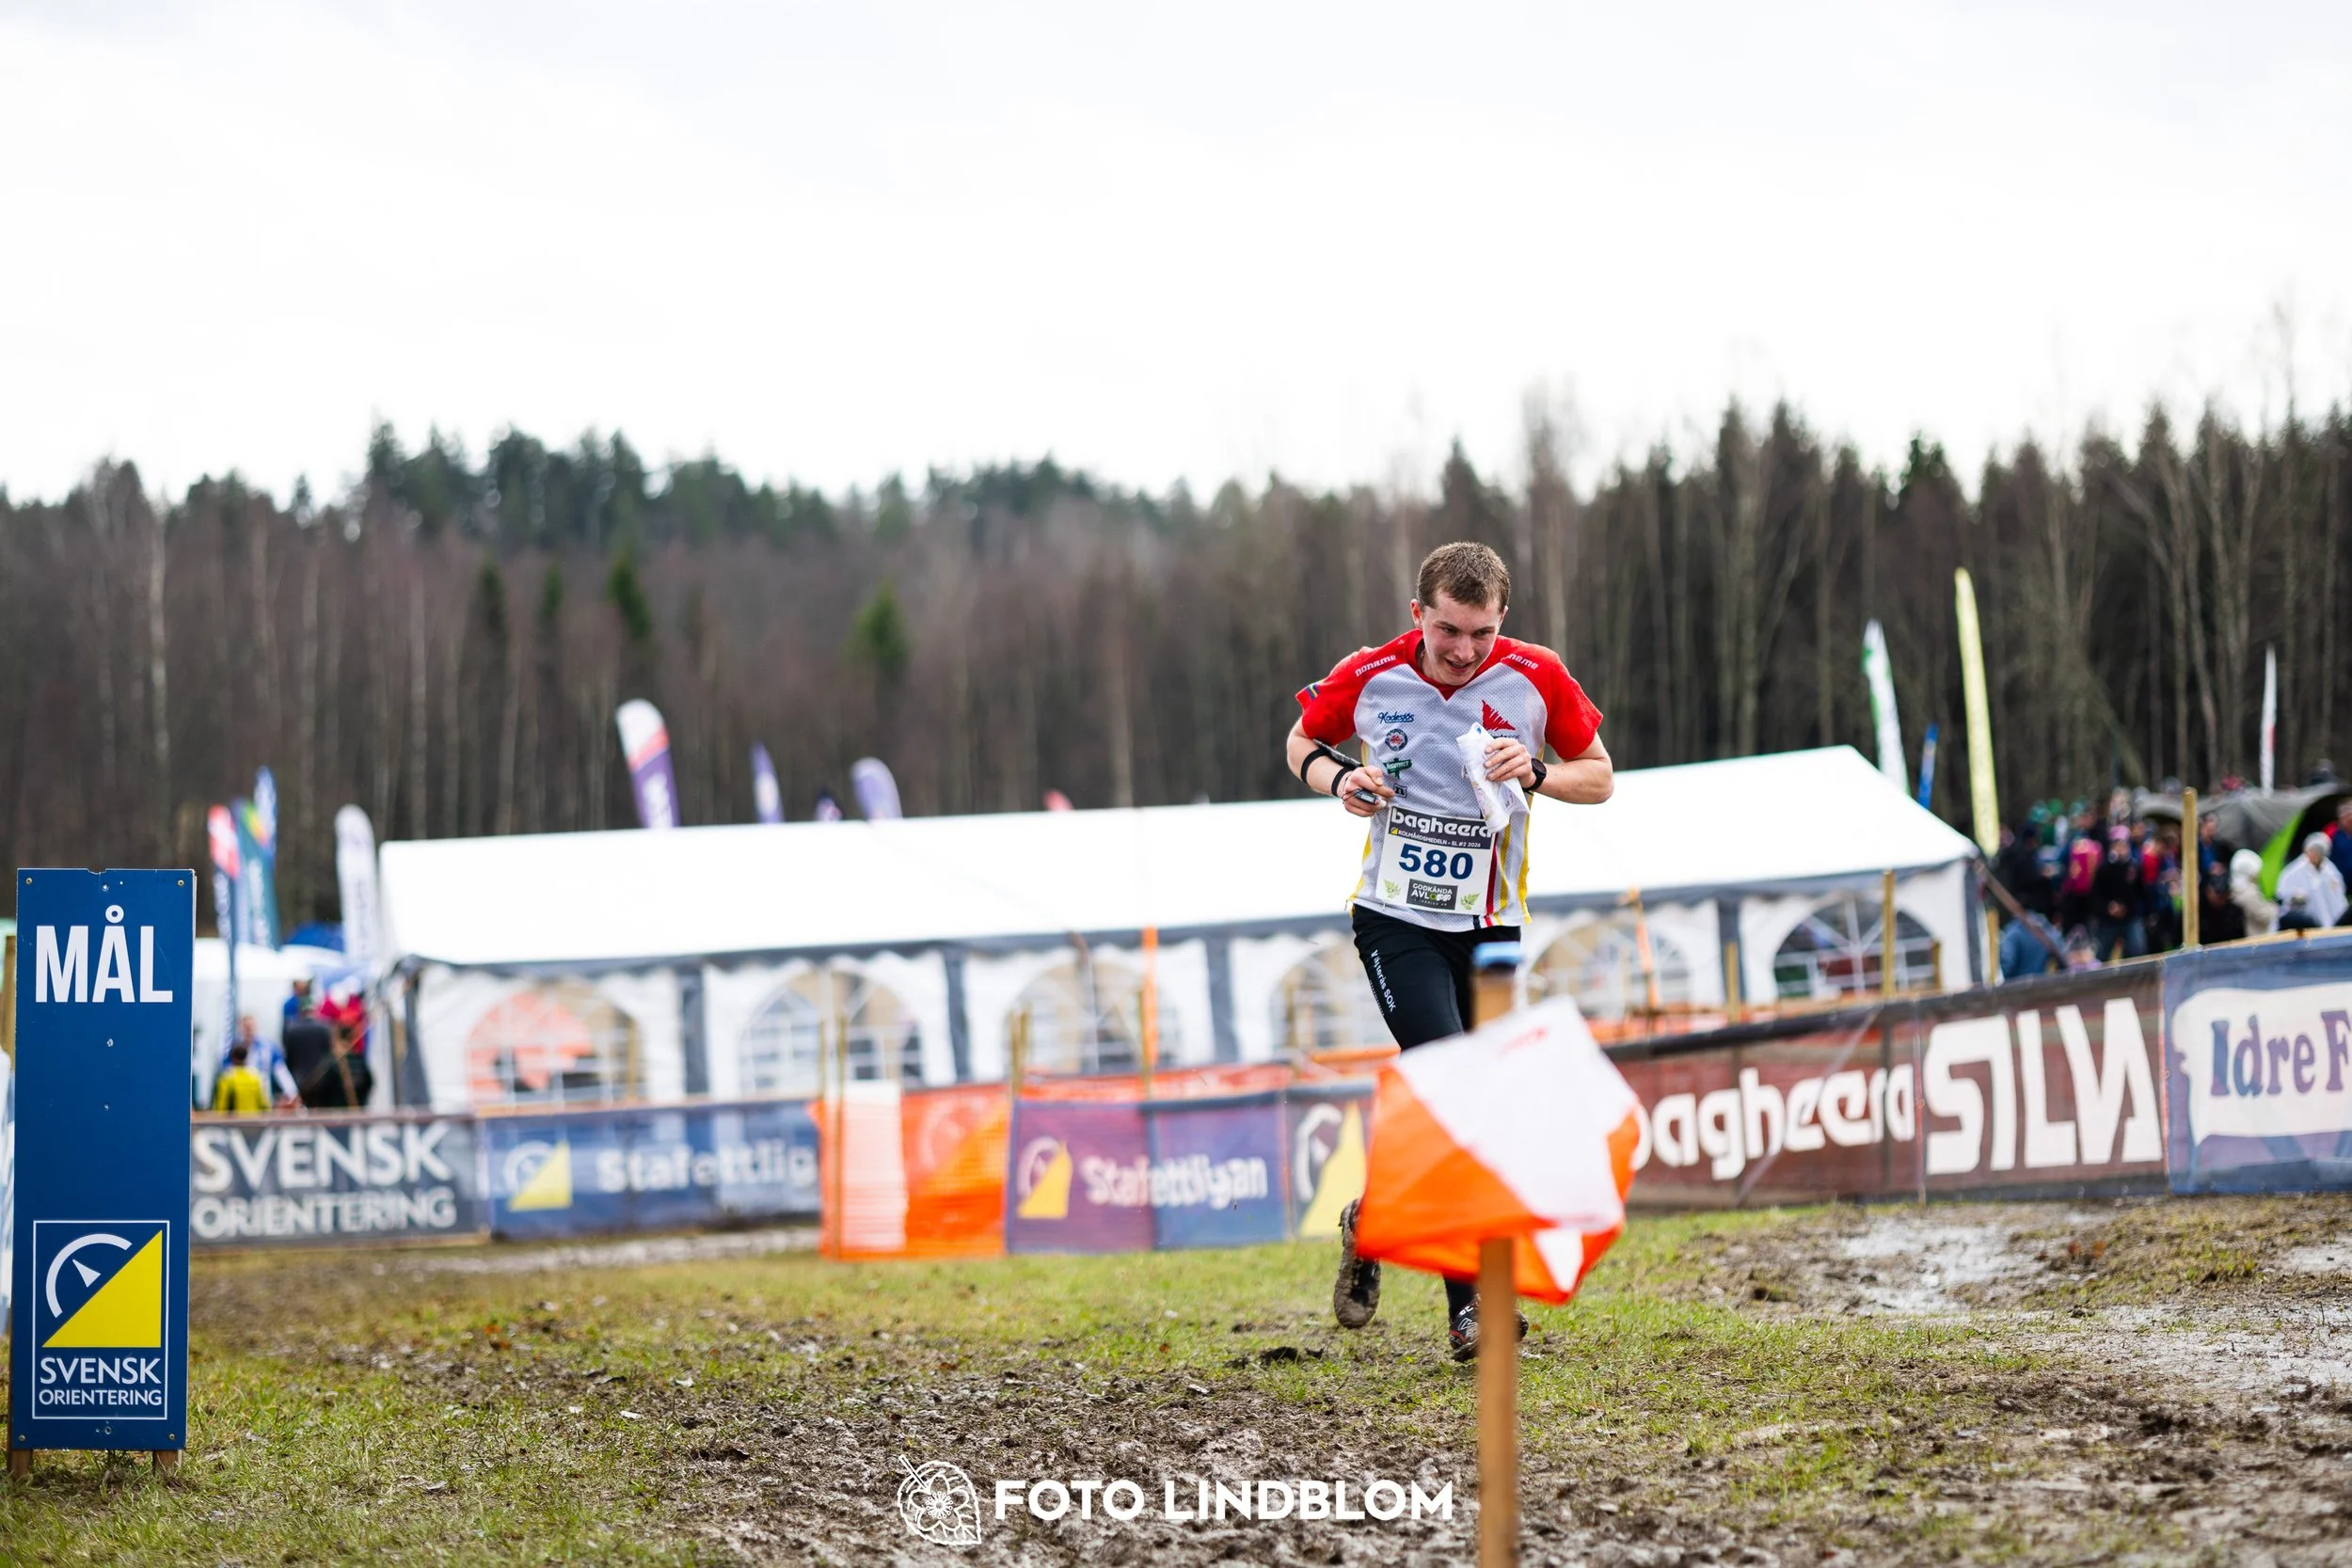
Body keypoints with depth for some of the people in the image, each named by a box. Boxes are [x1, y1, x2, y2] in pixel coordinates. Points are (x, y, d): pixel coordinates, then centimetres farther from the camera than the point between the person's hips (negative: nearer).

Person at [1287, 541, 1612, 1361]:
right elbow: (1301, 742, 11)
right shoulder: (1367, 677, -8)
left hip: (1491, 923, 3)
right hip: (1396, 917, -3)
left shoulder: (1536, 677, -7)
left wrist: (1535, 773, -18)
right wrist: (1337, 779, -11)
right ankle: (1469, 1302, -17)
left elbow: (1599, 778, 2)